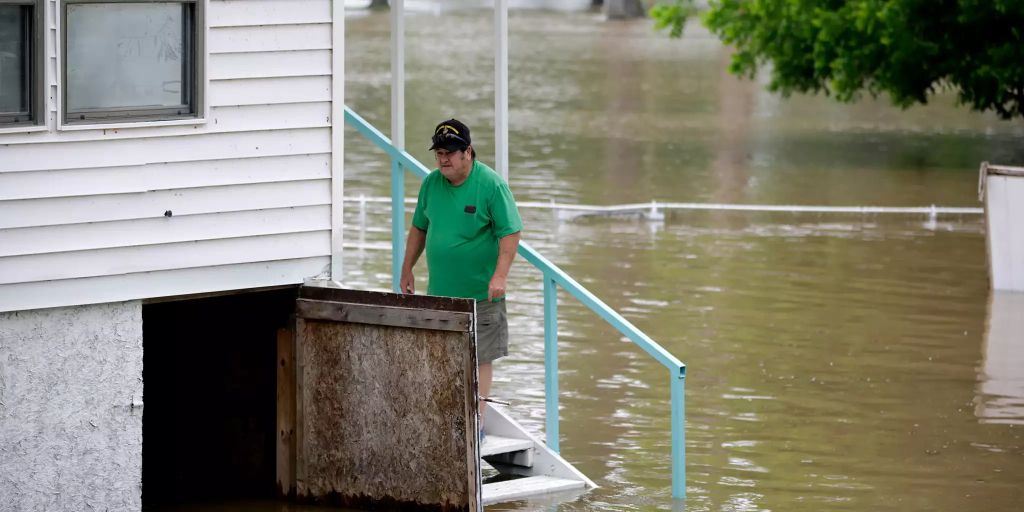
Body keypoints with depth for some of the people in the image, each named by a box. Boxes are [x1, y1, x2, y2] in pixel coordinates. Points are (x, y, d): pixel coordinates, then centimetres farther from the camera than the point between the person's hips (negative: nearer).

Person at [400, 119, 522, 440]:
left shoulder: (491, 184, -11)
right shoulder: (431, 183, 5)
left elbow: (510, 233, -13)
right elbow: (419, 228, 18)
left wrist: (500, 276, -23)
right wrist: (407, 269, 18)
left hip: (479, 292, -5)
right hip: (438, 292, 5)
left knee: (480, 358, 0)